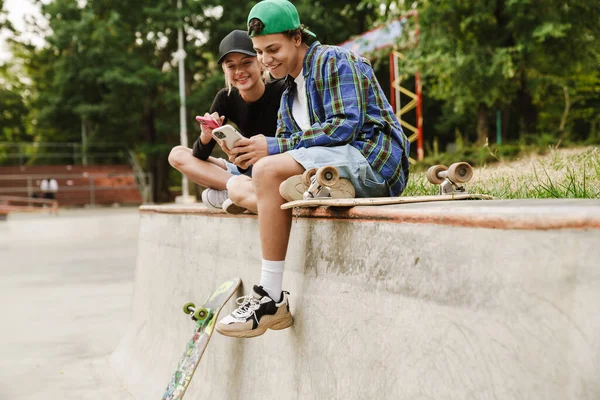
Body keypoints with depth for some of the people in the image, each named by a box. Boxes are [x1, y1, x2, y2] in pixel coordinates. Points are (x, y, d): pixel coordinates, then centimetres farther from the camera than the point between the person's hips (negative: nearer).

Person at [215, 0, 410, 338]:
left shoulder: (333, 61, -2)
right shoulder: (290, 95, 24)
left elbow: (345, 126, -16)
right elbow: (285, 148, 16)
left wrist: (274, 147, -17)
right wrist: (249, 154, -7)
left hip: (372, 158, -9)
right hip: (331, 165, 9)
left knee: (269, 170, -29)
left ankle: (271, 300, -28)